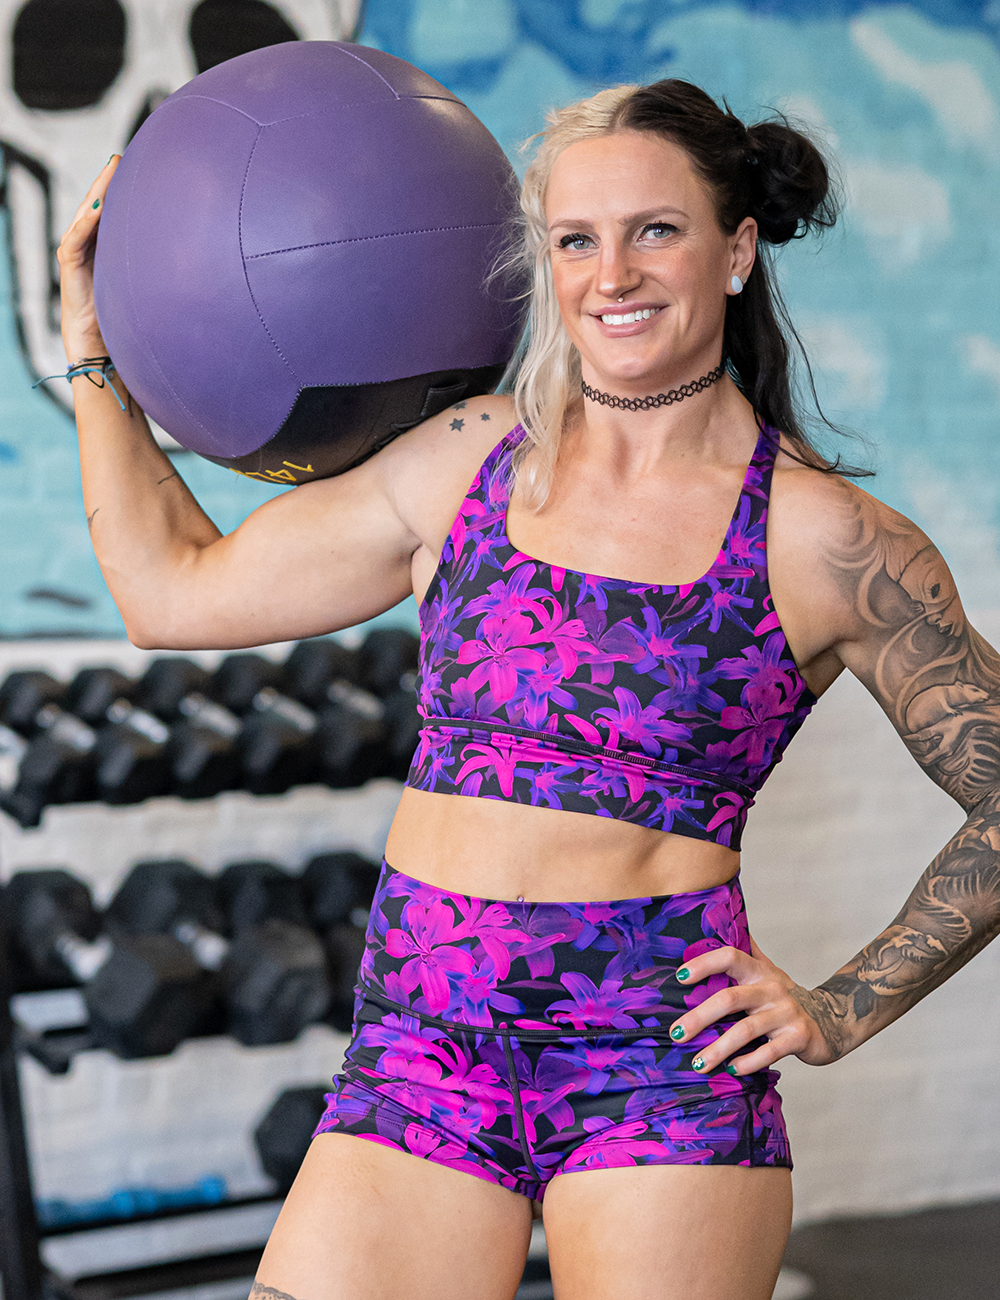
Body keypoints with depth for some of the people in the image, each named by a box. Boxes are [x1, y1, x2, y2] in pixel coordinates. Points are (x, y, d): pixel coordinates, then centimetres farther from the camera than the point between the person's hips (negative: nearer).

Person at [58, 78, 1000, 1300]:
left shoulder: (827, 540, 0)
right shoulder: (466, 460, 9)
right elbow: (174, 590, 16)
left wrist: (843, 1011, 1)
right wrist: (96, 343, 19)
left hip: (663, 1061, -2)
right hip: (419, 1050, 3)